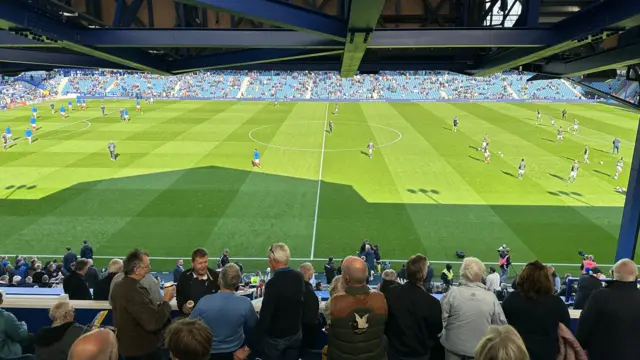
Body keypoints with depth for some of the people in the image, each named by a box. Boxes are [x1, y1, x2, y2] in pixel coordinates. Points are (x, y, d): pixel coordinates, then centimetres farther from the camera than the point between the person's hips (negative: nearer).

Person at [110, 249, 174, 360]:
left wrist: (162, 303, 4)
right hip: (142, 350, -9)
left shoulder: (119, 286, 4)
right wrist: (166, 301, -19)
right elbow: (153, 323, -31)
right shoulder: (134, 291, -28)